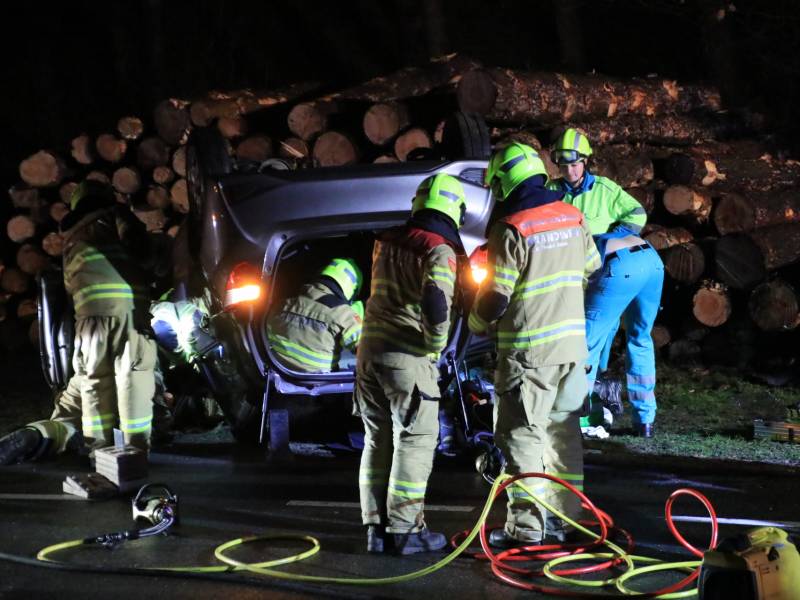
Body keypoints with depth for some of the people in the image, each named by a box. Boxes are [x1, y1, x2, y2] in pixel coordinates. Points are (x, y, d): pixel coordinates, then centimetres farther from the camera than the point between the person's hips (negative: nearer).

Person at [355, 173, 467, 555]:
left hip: (369, 348, 7)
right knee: (416, 440, 2)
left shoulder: (385, 242, 10)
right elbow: (435, 303, -26)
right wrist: (436, 344, -9)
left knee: (378, 439, 13)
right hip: (408, 356, -7)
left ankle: (376, 527, 17)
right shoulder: (440, 251, -11)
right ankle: (404, 529, 3)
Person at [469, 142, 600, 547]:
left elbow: (494, 297, -15)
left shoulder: (511, 229, -17)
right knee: (564, 430, 16)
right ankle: (566, 517, 24)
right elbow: (590, 268, 19)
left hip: (530, 350, -7)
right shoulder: (573, 218, 5)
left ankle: (525, 527, 0)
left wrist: (477, 324, 6)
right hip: (573, 344, 7)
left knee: (522, 436, -1)